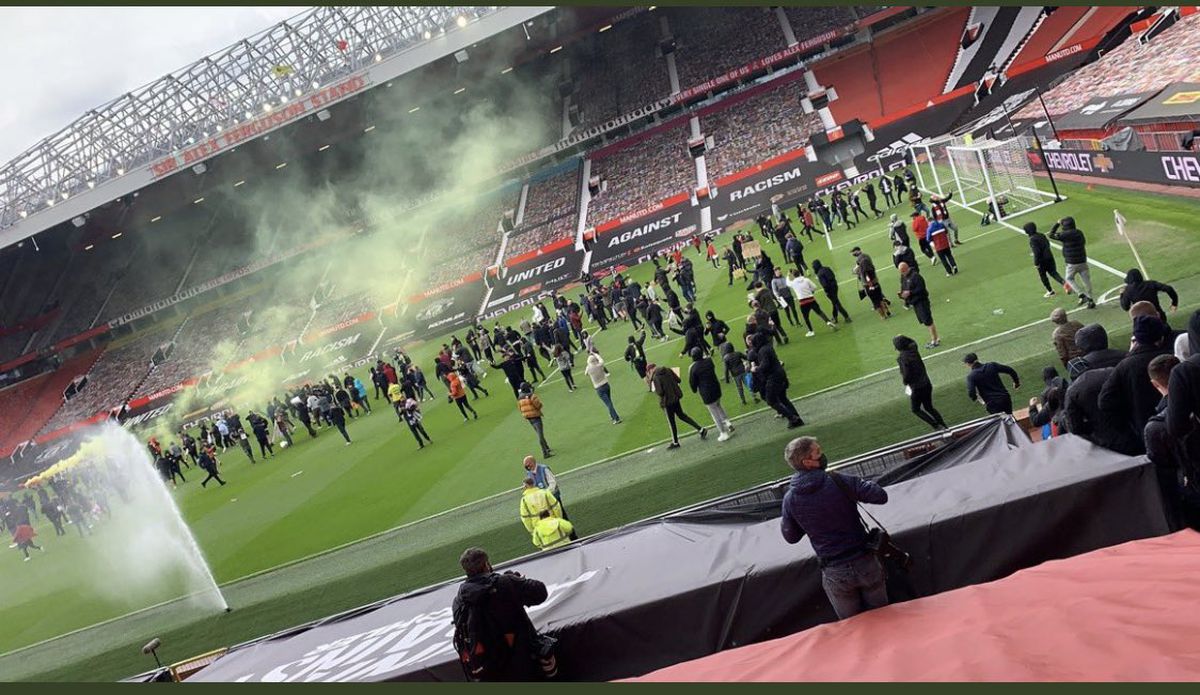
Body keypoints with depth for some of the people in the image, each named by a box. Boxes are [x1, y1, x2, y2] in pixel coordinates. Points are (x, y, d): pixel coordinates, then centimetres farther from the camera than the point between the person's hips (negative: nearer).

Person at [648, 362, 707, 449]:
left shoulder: (655, 377, -21)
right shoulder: (668, 370, 0)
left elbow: (660, 392, -25)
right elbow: (678, 380, 2)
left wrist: (654, 389, -5)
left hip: (667, 401, -7)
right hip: (675, 396, 7)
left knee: (671, 421, 10)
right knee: (681, 415, 24)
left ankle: (675, 442, 26)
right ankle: (701, 429, 21)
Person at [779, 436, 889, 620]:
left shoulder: (790, 499, -8)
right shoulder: (839, 482, -16)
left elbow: (791, 536, 5)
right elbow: (881, 497, -14)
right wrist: (867, 485, 5)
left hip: (835, 573, 1)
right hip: (864, 563, -1)